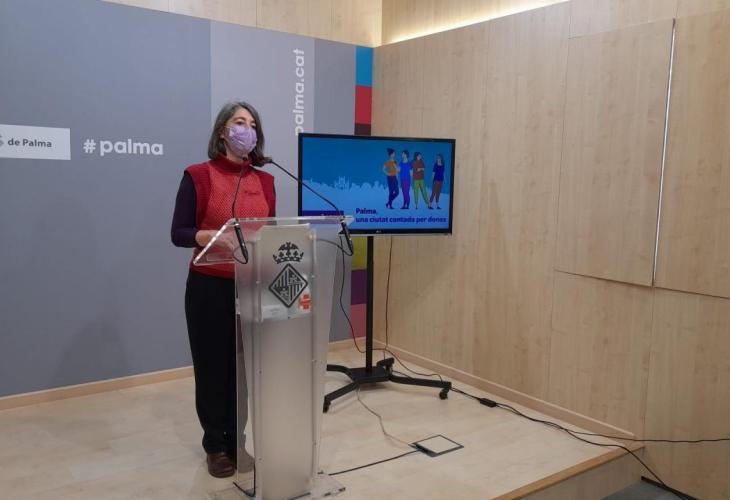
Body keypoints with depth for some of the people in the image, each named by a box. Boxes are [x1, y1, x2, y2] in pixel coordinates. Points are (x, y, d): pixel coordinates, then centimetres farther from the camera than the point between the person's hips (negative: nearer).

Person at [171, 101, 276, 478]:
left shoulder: (265, 181, 9)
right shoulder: (198, 176, -4)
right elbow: (178, 233, -7)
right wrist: (216, 236, -23)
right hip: (210, 287, -3)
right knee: (213, 366, 6)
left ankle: (236, 441, 25)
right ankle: (216, 445, 24)